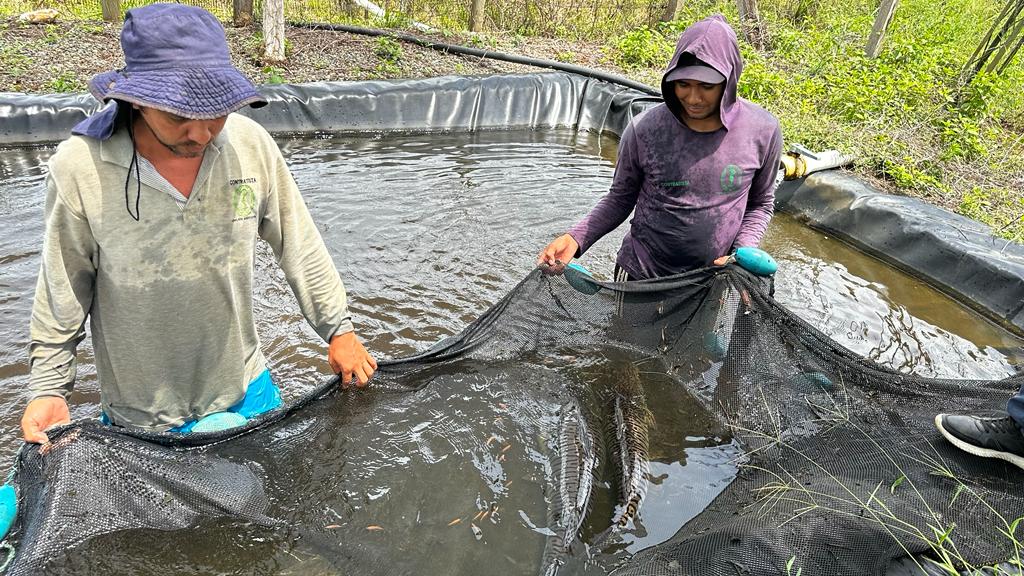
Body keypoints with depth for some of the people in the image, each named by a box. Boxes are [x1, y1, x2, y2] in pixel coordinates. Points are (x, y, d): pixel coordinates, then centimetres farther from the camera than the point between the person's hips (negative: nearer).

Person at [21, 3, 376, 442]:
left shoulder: (250, 144, -15)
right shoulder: (78, 167, -19)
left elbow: (301, 247, -4)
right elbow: (62, 291, -6)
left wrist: (338, 329, 3)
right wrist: (49, 388, -3)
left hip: (246, 393, 2)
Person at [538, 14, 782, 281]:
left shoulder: (763, 130, -12)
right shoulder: (643, 130, -16)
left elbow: (761, 203, 2)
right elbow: (620, 198, -4)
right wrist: (575, 238, -19)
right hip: (640, 277, -1)